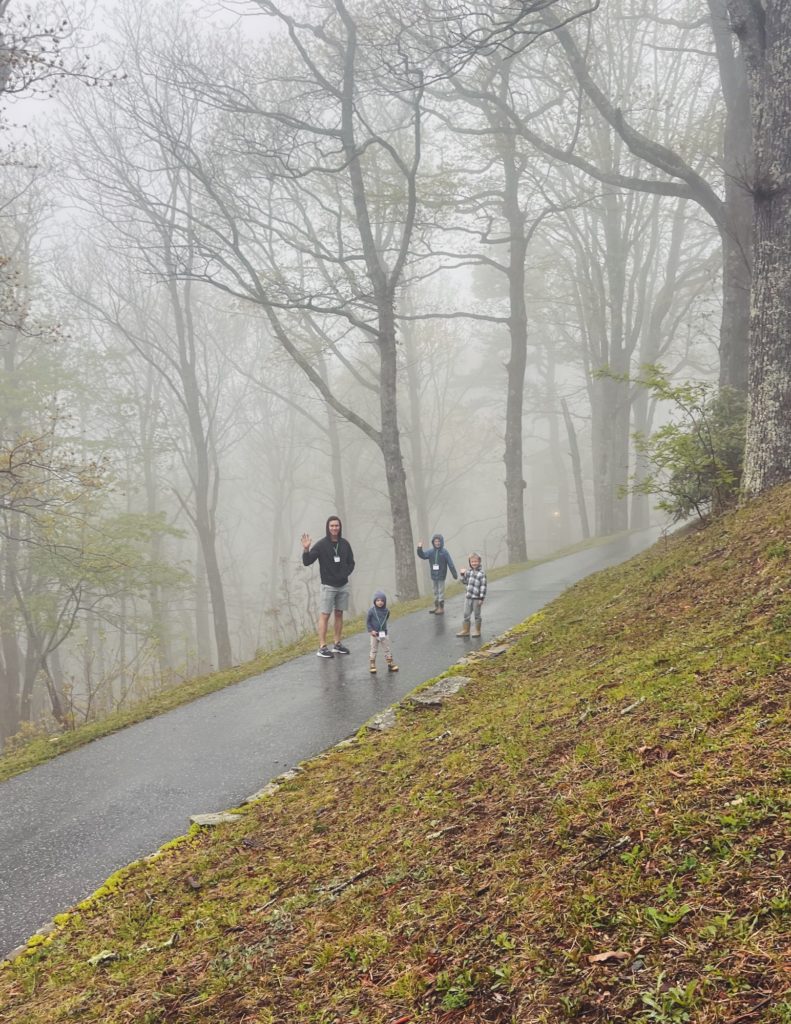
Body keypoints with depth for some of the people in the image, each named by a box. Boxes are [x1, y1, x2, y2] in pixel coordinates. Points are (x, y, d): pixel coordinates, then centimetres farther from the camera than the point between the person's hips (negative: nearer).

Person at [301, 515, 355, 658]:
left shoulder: (345, 543, 3)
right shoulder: (321, 544, -10)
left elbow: (351, 562, 12)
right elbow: (307, 562, -14)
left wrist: (345, 574, -5)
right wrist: (306, 549, -31)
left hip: (343, 585, 5)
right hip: (328, 586, -5)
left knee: (339, 614, 10)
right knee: (324, 615, -4)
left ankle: (337, 645, 19)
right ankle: (322, 648, -3)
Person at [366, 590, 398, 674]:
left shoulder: (386, 610, -4)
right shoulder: (371, 610, -14)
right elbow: (368, 621, -9)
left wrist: (383, 628, 11)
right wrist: (371, 630, -17)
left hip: (384, 634, 3)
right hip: (374, 634, -3)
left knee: (387, 649, 8)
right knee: (373, 650, 7)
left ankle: (390, 663, 17)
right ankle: (372, 665, 16)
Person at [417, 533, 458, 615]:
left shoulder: (444, 552, -10)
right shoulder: (431, 551, 1)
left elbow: (450, 564, -10)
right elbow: (422, 555, -7)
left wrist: (454, 574, -11)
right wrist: (419, 549, -25)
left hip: (441, 576, -4)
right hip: (433, 575, 4)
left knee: (441, 592, 2)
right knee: (435, 592, 14)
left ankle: (441, 608, 9)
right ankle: (436, 606, 24)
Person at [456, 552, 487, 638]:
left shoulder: (481, 573, -11)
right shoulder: (468, 571, 6)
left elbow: (483, 586, -12)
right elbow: (465, 582, 15)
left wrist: (481, 598, -15)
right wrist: (463, 575, -2)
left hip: (476, 598, -6)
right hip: (468, 597, 6)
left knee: (477, 615, 8)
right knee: (466, 614, 12)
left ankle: (477, 631, 20)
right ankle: (465, 630, 22)